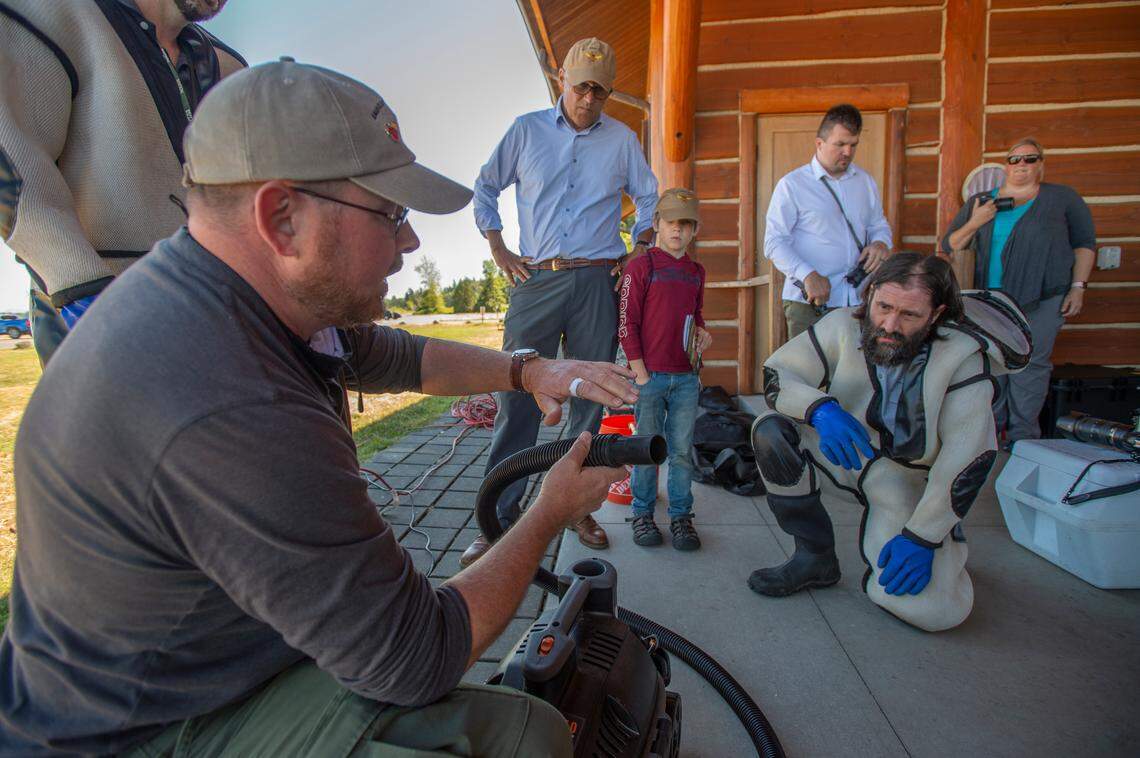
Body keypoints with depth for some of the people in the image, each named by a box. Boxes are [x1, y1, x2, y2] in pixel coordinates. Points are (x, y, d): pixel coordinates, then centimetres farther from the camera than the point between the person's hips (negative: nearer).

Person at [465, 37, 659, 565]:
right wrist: (499, 250, 5)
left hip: (598, 283, 1)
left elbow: (648, 199, 21)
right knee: (517, 398, -5)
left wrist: (639, 255, 8)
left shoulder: (623, 140, 12)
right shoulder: (526, 129, 10)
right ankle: (500, 518, 4)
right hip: (536, 280, -1)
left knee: (590, 399, 4)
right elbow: (485, 188, 16)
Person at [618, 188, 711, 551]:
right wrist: (639, 372, -10)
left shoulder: (696, 271, 14)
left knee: (682, 449, 8)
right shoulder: (640, 266, -2)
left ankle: (681, 516, 20)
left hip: (687, 376, 4)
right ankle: (643, 513, 19)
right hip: (650, 374, -4)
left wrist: (700, 331, 3)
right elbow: (627, 323, -6)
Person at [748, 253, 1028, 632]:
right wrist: (820, 409, -34)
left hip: (911, 482, -2)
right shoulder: (844, 326, -15)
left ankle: (945, 545, 20)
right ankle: (815, 557, -6)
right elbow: (776, 373, -13)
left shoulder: (964, 356, -20)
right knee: (770, 431, -24)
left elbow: (968, 460, -19)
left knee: (933, 610, -19)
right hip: (844, 454, 3)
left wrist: (922, 537, -20)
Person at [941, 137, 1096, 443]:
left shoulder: (1063, 197, 6)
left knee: (1029, 364, -4)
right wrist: (973, 224, -8)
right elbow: (949, 246, 10)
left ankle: (1022, 438, 5)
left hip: (1043, 300, -2)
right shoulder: (979, 202, 10)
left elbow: (1085, 243, 8)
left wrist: (1078, 287, 0)